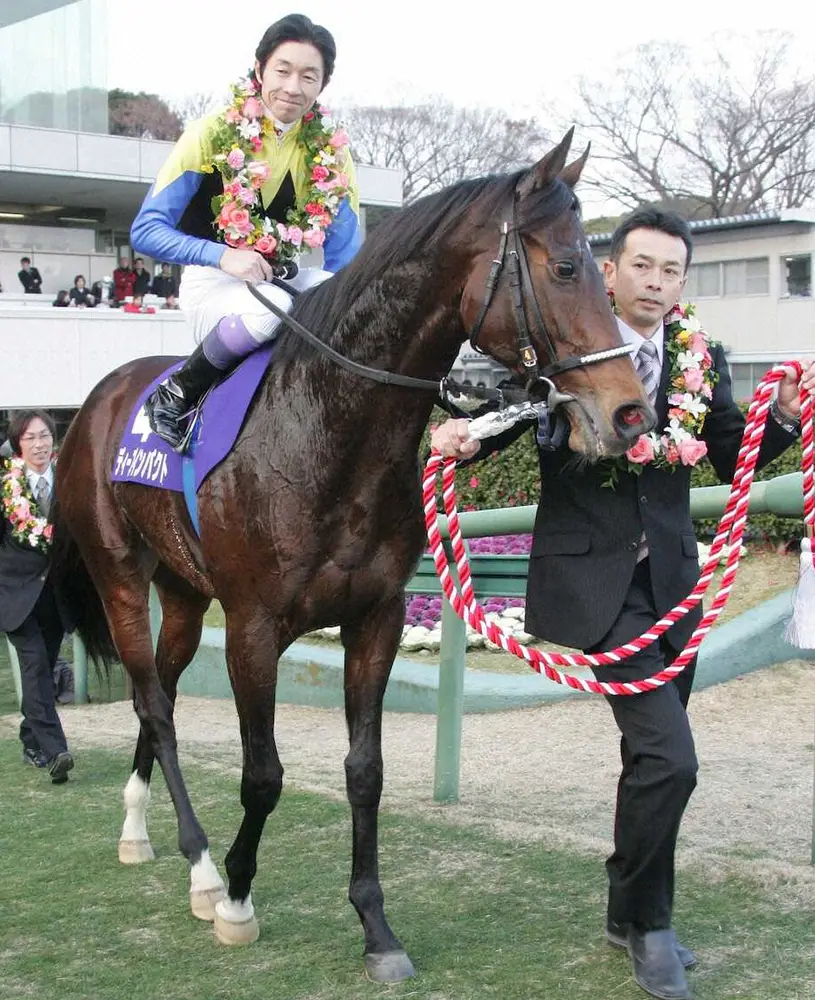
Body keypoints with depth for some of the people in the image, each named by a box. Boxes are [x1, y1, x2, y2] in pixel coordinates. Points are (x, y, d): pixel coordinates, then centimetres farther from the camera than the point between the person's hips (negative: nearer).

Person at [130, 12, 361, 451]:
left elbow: (345, 258, -3)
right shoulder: (212, 134, -11)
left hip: (282, 281, 4)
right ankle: (175, 395, -15)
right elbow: (146, 230, -13)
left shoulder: (331, 152, -2)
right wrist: (223, 255, -29)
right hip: (213, 282, -4)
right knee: (267, 310, -37)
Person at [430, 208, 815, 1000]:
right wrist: (460, 436, -27)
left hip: (670, 578, 6)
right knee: (668, 756, -15)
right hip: (592, 576, -6)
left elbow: (733, 459, 6)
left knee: (651, 758, 17)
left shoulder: (702, 362, 5)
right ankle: (648, 922, 8)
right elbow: (497, 423, -6)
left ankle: (629, 916, 35)